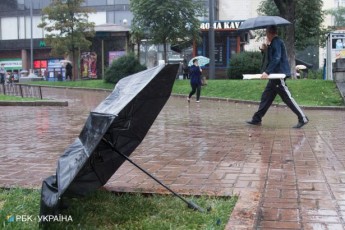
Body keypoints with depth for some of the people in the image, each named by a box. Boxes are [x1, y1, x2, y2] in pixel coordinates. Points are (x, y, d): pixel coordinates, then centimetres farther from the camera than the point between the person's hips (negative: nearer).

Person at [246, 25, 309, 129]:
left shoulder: (276, 42, -13)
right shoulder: (273, 42, 18)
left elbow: (276, 58, -24)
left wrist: (267, 72, -28)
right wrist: (265, 49, 8)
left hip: (279, 74, -11)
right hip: (275, 75, 11)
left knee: (287, 98, -9)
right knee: (266, 96, 10)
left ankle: (303, 118, -4)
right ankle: (257, 119, 15)